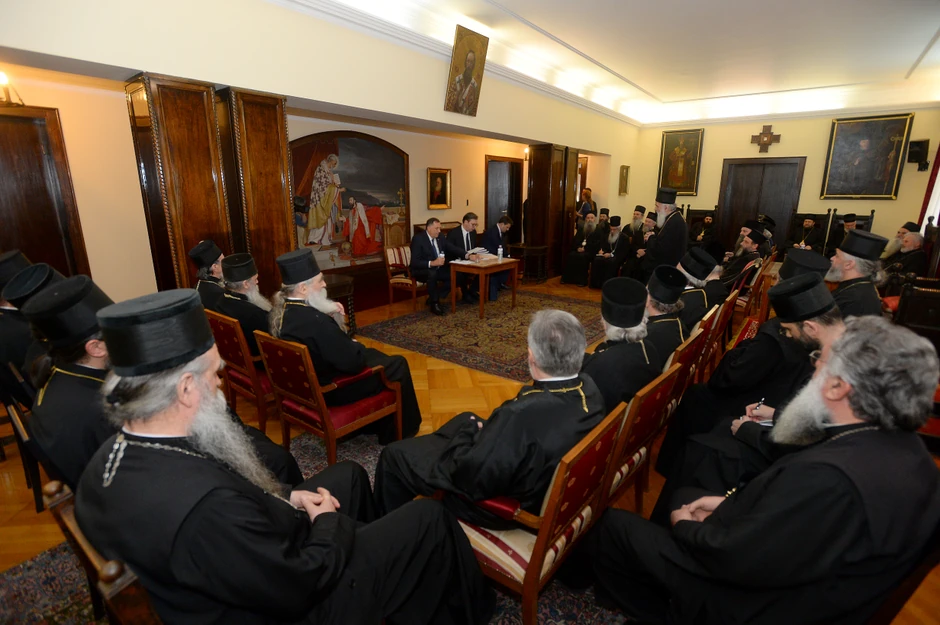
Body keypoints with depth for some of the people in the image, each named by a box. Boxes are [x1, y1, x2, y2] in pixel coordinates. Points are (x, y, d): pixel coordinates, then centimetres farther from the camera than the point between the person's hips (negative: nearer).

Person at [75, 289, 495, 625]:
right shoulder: (202, 503, -42)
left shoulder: (111, 460, -13)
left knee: (349, 474, 21)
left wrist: (284, 499, -4)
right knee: (428, 519, 3)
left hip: (244, 575, 8)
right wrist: (329, 522, -12)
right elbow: (302, 585, -29)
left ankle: (365, 545, 47)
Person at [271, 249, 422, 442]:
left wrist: (327, 314, -5)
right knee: (398, 364, 4)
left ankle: (376, 421, 39)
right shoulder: (314, 320, -35)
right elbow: (353, 362, -28)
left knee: (373, 354, 26)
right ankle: (400, 432, 23)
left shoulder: (280, 310, -6)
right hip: (328, 390, -9)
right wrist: (357, 346, -7)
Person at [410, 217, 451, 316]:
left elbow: (444, 254, 11)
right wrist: (432, 263, -34)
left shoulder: (439, 237, 5)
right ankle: (434, 304, -22)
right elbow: (414, 262, -21)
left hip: (437, 268, 7)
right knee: (432, 273, -38)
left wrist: (443, 260, -14)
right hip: (421, 271, -7)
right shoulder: (418, 239, -14)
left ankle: (433, 299, -2)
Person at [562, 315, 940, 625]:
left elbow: (733, 558, -29)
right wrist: (734, 502, 2)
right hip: (812, 585, 8)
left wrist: (686, 527, -10)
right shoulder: (905, 448, -8)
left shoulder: (830, 478, -38)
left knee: (612, 524, 2)